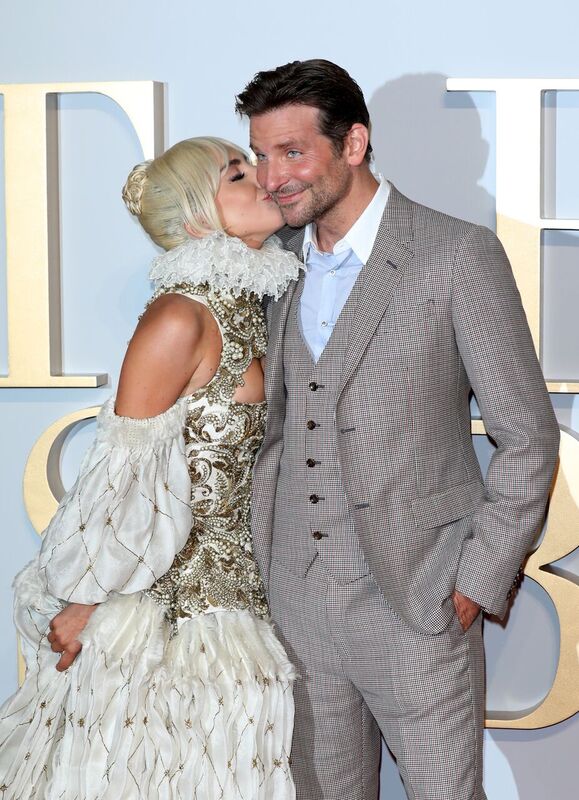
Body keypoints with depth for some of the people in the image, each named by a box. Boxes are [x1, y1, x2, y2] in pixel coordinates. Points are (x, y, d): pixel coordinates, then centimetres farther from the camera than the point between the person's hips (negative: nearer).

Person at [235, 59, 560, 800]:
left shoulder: (458, 255, -10)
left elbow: (528, 438, -7)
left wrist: (479, 582, -10)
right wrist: (260, 557, 7)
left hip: (416, 603, -5)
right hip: (297, 597, 5)